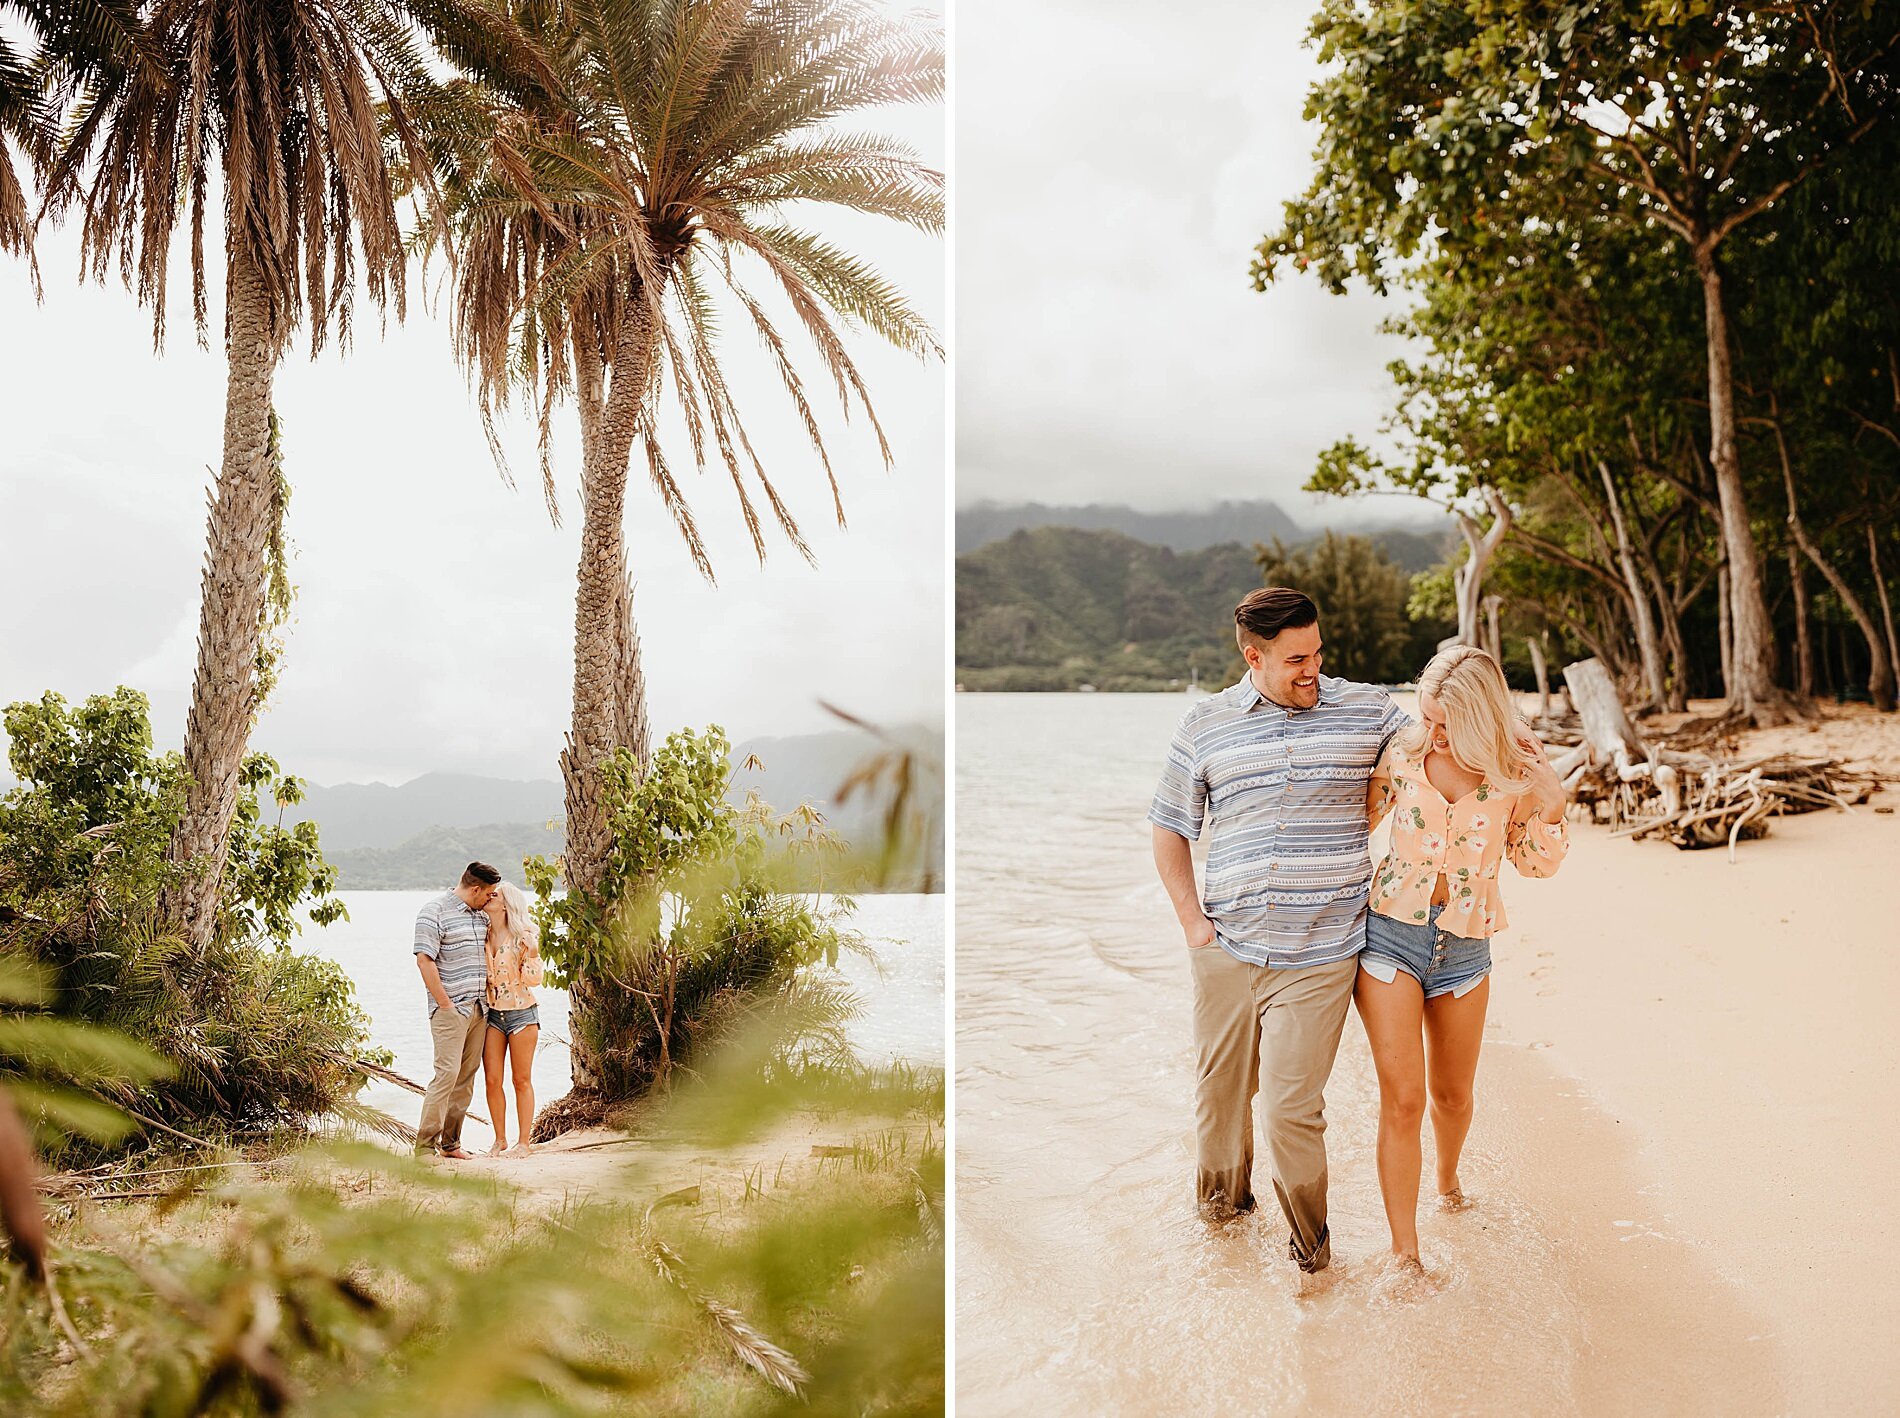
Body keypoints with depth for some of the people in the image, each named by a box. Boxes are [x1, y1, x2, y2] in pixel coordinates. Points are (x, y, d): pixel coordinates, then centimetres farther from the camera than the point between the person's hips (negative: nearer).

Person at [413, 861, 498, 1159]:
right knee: (447, 1073, -12)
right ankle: (425, 1145, -7)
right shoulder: (434, 913, -8)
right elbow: (424, 960, -14)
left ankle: (450, 1143, 14)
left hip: (479, 1008, 8)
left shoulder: (480, 915, 16)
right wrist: (445, 1004, -15)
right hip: (451, 1009, -8)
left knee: (467, 1078, 7)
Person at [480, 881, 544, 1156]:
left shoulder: (524, 936, -7)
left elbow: (534, 979, -9)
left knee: (522, 1080, 3)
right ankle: (500, 1139, 17)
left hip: (521, 1012, -4)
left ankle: (524, 1142, 10)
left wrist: (531, 955, -23)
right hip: (492, 1012, 4)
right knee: (492, 1080, 3)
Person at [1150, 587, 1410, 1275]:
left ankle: (1310, 1245, 18)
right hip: (1226, 951, 2)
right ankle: (1219, 1204, 41)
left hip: (1321, 954, -2)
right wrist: (1191, 920, 2)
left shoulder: (1368, 710, 2)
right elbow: (1170, 830, 10)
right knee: (1219, 1090, 15)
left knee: (1292, 1105, -4)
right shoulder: (1203, 727, 3)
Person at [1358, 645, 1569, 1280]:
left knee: (1453, 1095, 18)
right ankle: (1404, 1255, 4)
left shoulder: (1519, 769, -6)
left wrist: (1550, 810, -11)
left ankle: (1448, 1182, 51)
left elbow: (1533, 861, 5)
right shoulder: (1403, 754, -7)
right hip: (1390, 934, -2)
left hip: (1464, 948, 2)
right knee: (1402, 1099, -7)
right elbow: (1354, 822, 8)